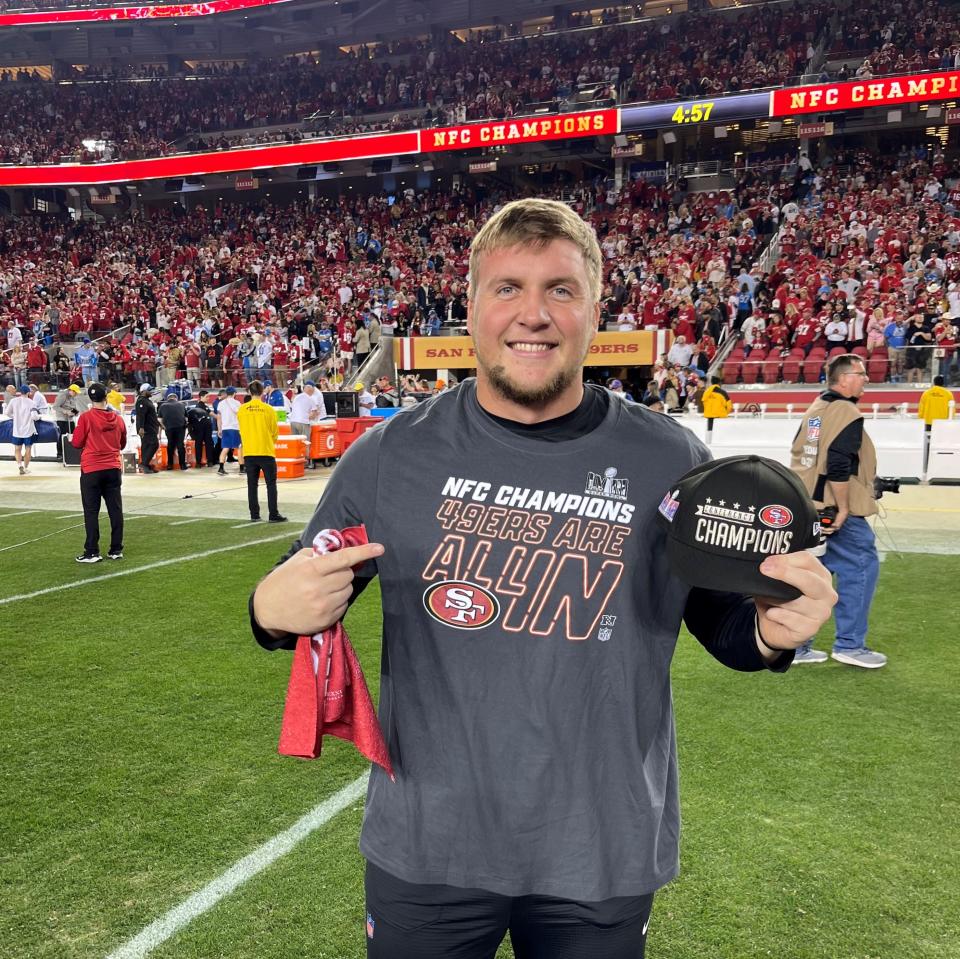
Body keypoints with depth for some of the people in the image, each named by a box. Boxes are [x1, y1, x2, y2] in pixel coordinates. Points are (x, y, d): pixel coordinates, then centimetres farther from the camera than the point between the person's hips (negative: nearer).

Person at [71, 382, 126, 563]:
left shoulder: (86, 417, -9)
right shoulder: (118, 419, 3)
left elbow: (77, 442, -5)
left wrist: (72, 439, 16)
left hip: (91, 470, -3)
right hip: (113, 469, 3)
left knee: (91, 512, 1)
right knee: (115, 510, 7)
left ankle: (92, 552, 2)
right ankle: (116, 550, 11)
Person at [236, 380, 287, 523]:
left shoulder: (242, 410, -1)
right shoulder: (268, 409, -8)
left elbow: (242, 430, 11)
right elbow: (275, 432, 0)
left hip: (248, 453, 3)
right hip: (266, 452, -3)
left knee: (252, 484, 10)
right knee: (271, 484, 3)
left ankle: (254, 514, 11)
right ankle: (273, 515, 2)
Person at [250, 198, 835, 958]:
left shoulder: (673, 462, -8)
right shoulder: (391, 456, -8)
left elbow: (722, 616, 4)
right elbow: (296, 596, 2)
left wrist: (772, 633, -18)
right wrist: (274, 610, -21)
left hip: (606, 860, 1)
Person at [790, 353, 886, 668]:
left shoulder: (815, 409, 13)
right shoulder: (847, 414, -15)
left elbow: (799, 453, 19)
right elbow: (839, 466, -24)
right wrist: (843, 508, -17)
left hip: (806, 506, 9)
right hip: (836, 510, -9)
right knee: (862, 566, 2)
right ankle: (849, 644, 7)